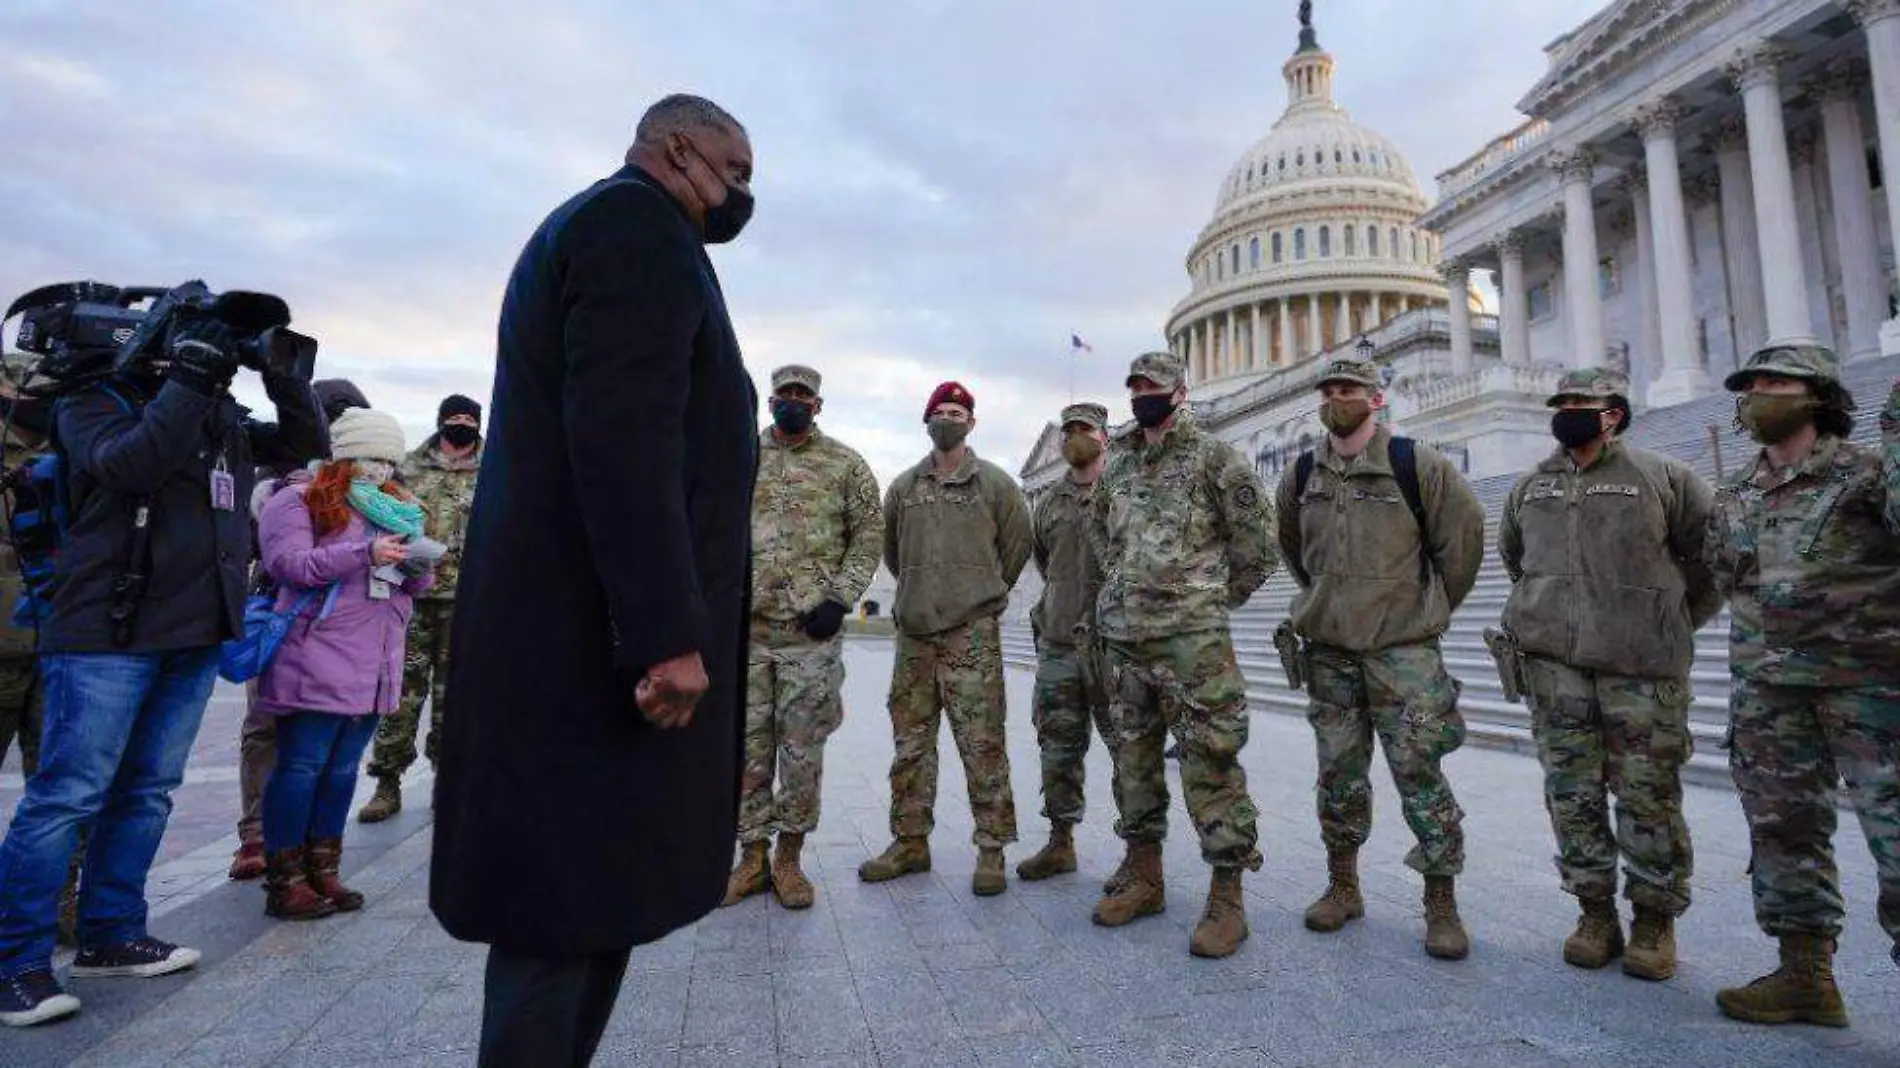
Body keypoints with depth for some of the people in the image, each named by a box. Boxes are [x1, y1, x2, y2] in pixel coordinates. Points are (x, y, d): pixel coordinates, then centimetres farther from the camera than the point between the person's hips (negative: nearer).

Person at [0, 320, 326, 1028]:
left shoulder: (223, 419, 15)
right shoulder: (94, 403, -1)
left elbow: (306, 444, 15)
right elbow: (129, 462, -21)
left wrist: (284, 378, 1)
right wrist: (188, 381, -21)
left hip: (197, 636, 6)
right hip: (107, 633, -6)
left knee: (147, 790, 11)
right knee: (71, 792, -5)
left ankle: (110, 937, 22)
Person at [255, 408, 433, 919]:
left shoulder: (391, 507, 20)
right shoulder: (300, 502, 0)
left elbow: (417, 585, 18)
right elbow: (289, 564, -16)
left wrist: (418, 559, -5)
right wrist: (366, 553, -23)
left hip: (373, 668, 7)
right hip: (316, 663, -7)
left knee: (343, 769, 11)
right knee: (301, 766, 0)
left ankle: (322, 871, 21)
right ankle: (284, 881, 10)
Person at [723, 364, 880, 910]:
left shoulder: (845, 464, 4)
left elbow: (869, 533, 2)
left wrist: (840, 598, -9)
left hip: (812, 630, -2)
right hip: (744, 627, 2)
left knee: (802, 748, 5)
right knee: (748, 745, 8)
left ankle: (789, 858, 21)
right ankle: (752, 856, 22)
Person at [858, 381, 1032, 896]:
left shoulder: (995, 483, 2)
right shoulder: (904, 486, 10)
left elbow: (1017, 546, 9)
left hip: (973, 634, -3)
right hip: (914, 631, 4)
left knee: (982, 745, -3)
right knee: (910, 743, 10)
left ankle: (992, 849, 9)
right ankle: (910, 841, 23)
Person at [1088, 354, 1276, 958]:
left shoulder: (1214, 458, -4)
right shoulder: (1117, 466, 12)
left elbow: (1259, 543, -3)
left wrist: (1213, 599, 3)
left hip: (1192, 637, -6)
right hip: (1122, 635, 6)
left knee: (1209, 760, -5)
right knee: (1134, 756, 13)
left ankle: (1227, 898, 7)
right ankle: (1144, 879, 27)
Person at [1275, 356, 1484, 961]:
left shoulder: (1415, 464, -4)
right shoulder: (1301, 476, 7)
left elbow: (1462, 534, 3)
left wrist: (1432, 607, 9)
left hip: (1403, 647, -4)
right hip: (1326, 646, 4)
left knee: (1419, 771, -3)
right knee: (1338, 771, 10)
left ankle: (1441, 904, 11)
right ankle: (1343, 887, 25)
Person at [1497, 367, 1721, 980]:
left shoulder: (1663, 479, 1)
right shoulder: (1530, 489, 12)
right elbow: (1513, 557, 28)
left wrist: (1670, 625, 7)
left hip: (1641, 669, -3)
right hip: (1554, 666, 3)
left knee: (1648, 798, 3)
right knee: (1572, 796, 6)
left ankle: (1655, 919, 19)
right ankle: (1596, 912, 19)